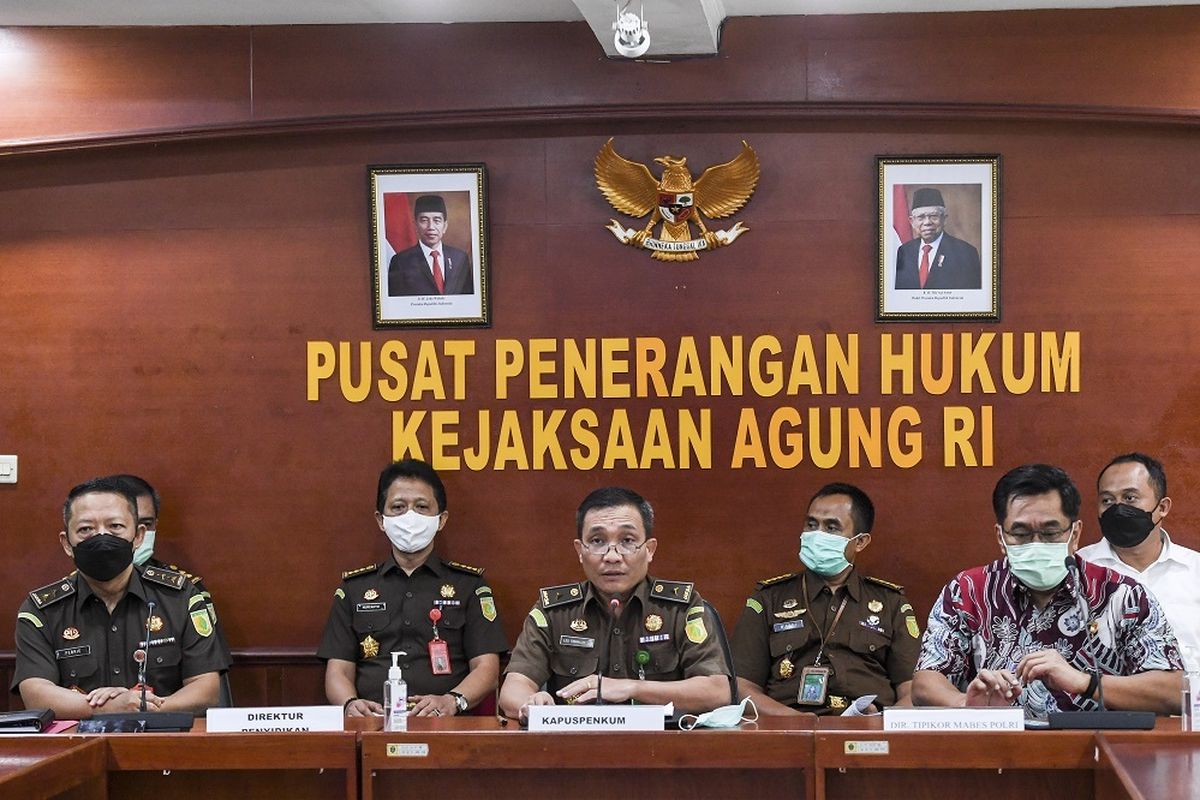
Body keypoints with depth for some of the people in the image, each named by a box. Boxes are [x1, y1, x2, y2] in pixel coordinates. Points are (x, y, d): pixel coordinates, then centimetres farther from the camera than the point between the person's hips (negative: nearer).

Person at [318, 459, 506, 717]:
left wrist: (452, 701, -15)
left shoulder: (469, 584, 16)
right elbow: (338, 671, 14)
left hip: (445, 727, -2)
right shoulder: (354, 587, 21)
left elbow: (487, 668, 6)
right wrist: (351, 704, -10)